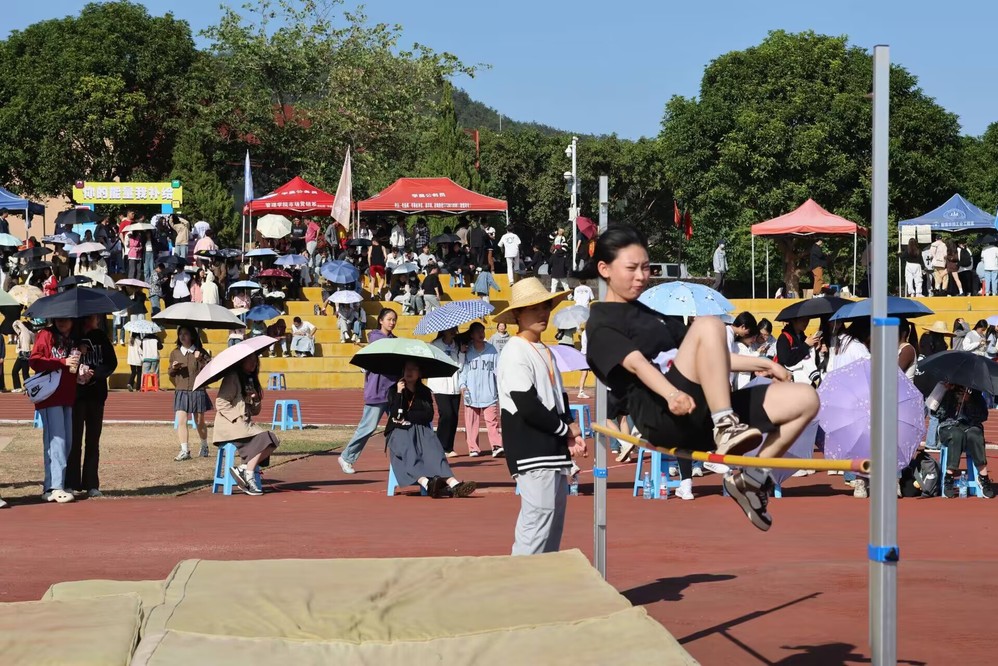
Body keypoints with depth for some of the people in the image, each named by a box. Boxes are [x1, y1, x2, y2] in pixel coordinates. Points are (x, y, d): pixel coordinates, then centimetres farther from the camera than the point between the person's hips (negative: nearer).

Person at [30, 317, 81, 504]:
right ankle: (54, 487, -15)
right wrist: (63, 362, -17)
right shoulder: (45, 335, -1)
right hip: (50, 396, -6)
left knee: (67, 441, 6)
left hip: (69, 397, 6)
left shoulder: (76, 340, 16)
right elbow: (34, 361, -11)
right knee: (56, 440, -12)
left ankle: (51, 484, 14)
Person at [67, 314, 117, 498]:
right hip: (75, 393, -3)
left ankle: (91, 484, 10)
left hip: (96, 394, 3)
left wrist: (94, 374, -12)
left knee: (93, 440, 6)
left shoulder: (100, 336, 8)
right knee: (74, 439, -4)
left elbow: (111, 362, 4)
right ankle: (71, 484, -1)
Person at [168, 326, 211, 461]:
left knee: (199, 422, 11)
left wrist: (201, 360, -21)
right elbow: (171, 374, 17)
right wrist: (173, 368, -5)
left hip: (198, 391, -2)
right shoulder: (175, 353, 8)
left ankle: (204, 447, 31)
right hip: (181, 392, 2)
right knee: (181, 421, -12)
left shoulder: (200, 352, 0)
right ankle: (184, 450, -11)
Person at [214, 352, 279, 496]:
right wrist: (238, 418, -19)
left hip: (245, 424, 8)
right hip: (229, 425, -8)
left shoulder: (250, 379, 21)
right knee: (262, 439, -26)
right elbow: (221, 403, -14)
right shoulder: (232, 378, -6)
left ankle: (243, 468, -20)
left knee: (271, 441, -17)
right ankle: (248, 475, -20)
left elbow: (254, 410, 24)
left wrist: (255, 400, 1)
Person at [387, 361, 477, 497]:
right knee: (408, 453, -35)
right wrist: (399, 393, -9)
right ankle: (427, 483, -61)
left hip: (421, 430, 2)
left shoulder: (424, 392, 19)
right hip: (399, 431, -2)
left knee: (434, 451, -30)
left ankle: (453, 483, -53)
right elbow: (395, 414, -1)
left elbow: (429, 415, 5)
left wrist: (407, 417, -3)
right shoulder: (393, 390, 14)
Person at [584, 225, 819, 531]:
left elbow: (709, 359, 34)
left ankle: (751, 477, 1)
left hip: (702, 417, 8)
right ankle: (726, 429, -37)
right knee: (708, 326, -29)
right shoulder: (601, 324, 4)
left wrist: (760, 364, 24)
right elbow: (635, 362, -16)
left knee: (804, 400, -1)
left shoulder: (654, 315, 31)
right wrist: (671, 394, -34)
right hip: (662, 417, -8)